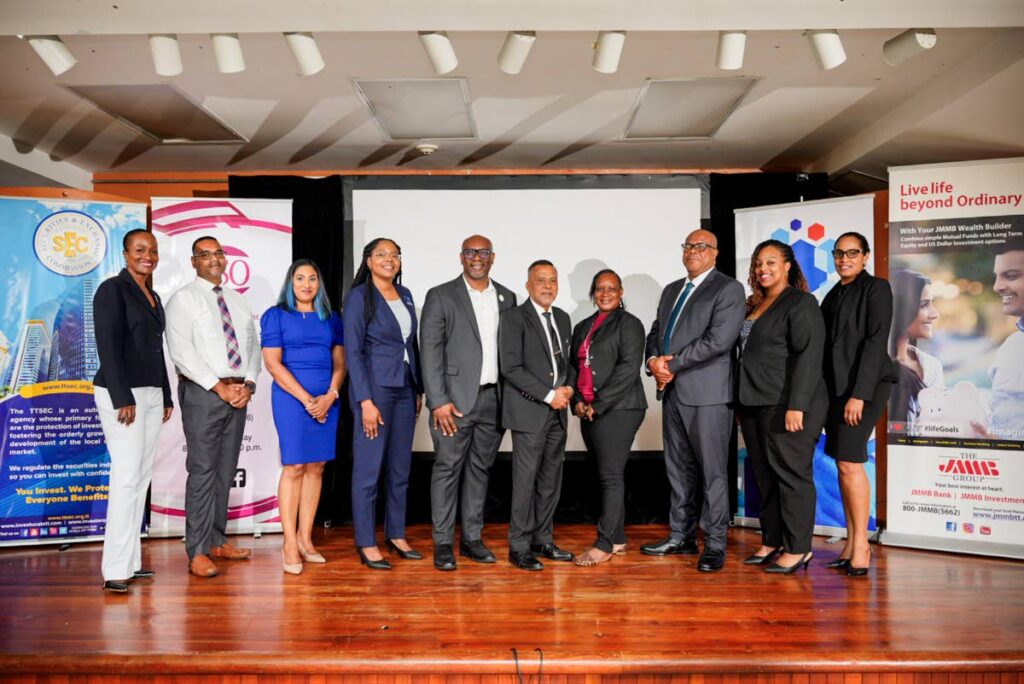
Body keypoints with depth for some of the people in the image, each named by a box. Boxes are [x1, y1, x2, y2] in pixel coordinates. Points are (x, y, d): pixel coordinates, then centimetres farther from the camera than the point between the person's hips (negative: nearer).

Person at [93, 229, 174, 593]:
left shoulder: (153, 297, 17)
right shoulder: (112, 290, -6)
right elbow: (108, 347, -14)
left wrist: (166, 397, 17)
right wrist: (122, 398, -18)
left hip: (152, 395, 8)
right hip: (121, 394, -8)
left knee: (142, 476, 7)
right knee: (127, 476, -10)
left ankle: (131, 561, 14)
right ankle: (116, 569, -5)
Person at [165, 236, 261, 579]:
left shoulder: (237, 300, 16)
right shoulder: (183, 299, -1)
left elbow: (253, 345, 13)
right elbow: (181, 352, -11)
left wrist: (248, 384, -3)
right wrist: (219, 387, -14)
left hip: (238, 392, 6)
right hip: (202, 393, -6)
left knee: (226, 470, 10)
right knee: (202, 470, -6)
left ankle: (217, 541, 20)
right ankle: (198, 552, 1)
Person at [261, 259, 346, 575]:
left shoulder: (331, 318, 14)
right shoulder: (276, 315, 3)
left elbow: (340, 362, 11)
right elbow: (273, 363, -4)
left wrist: (330, 396, -7)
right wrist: (306, 399, -11)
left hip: (327, 400, 4)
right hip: (291, 398, -4)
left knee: (316, 467, 5)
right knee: (294, 467, -5)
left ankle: (305, 538, 13)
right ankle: (290, 544, 2)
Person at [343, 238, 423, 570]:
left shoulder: (405, 295, 12)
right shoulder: (359, 297, -6)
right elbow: (353, 352, -11)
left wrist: (418, 390, 12)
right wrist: (366, 402, -16)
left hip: (405, 389, 7)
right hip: (374, 388, -6)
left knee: (401, 467, 12)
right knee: (368, 468, -1)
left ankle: (396, 535, 24)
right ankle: (366, 544, 10)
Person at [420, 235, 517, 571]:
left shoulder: (506, 298, 12)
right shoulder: (441, 296, -1)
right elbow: (430, 351, -7)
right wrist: (439, 401, -14)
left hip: (493, 399, 4)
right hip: (455, 399, -4)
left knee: (480, 468, 11)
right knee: (448, 468, 0)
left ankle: (472, 538, 21)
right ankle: (443, 543, 10)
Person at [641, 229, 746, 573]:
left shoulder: (728, 289, -4)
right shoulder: (671, 290, 20)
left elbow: (718, 339, -16)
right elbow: (655, 333, 19)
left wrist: (672, 364, -13)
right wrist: (654, 360, -4)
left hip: (708, 393, -7)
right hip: (672, 391, 7)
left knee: (713, 471, -1)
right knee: (679, 469, 12)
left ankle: (714, 544, 7)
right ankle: (681, 536, 23)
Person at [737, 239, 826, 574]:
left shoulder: (801, 303, -6)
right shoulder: (754, 305, 16)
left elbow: (808, 356, -15)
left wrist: (796, 406, -21)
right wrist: (742, 403, 14)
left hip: (786, 406, -8)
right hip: (754, 404, 8)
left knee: (791, 474, -1)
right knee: (764, 476, 11)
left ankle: (798, 549, 8)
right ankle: (772, 542, 21)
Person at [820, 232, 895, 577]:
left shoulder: (876, 288, -4)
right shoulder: (834, 294, 17)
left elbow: (875, 342, -12)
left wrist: (859, 394, -19)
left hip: (863, 386, -7)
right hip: (835, 387, 7)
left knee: (850, 462, -12)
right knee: (843, 464, 6)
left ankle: (861, 545, -2)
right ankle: (851, 542, 12)